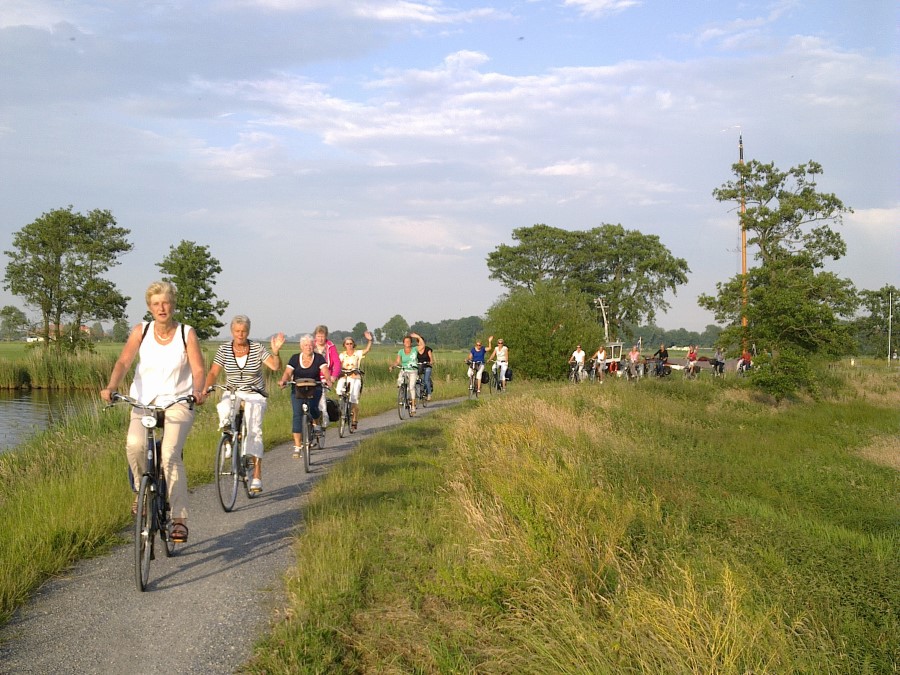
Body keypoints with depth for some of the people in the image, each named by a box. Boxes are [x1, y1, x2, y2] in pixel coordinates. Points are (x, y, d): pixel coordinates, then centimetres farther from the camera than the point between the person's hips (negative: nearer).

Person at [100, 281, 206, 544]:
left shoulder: (186, 334, -1)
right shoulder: (141, 331, 3)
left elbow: (198, 370, -7)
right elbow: (124, 362, -7)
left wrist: (197, 390, -29)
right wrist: (111, 387, -25)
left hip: (177, 402, -2)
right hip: (144, 401, 2)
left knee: (170, 454, -22)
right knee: (134, 444, -27)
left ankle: (180, 518, -16)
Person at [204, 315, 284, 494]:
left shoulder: (257, 348, -6)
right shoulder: (224, 350, -2)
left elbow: (275, 366, -14)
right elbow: (213, 373, -5)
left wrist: (275, 352, -34)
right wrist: (205, 389, -22)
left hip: (255, 395, -2)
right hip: (232, 394, 2)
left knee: (254, 430, -17)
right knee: (223, 409, -33)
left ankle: (257, 477, -16)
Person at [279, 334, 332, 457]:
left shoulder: (319, 358, -1)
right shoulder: (295, 358, 1)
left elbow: (325, 370, -14)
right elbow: (288, 372, -8)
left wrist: (328, 380, -36)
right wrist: (283, 380, -30)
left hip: (315, 389, -1)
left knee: (312, 408, -27)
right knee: (297, 414, -11)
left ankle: (316, 424, 13)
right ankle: (297, 447, -7)